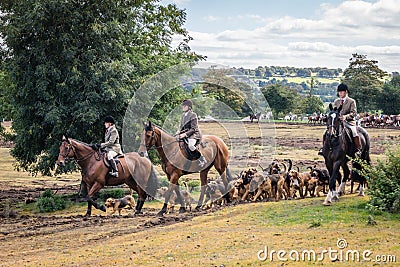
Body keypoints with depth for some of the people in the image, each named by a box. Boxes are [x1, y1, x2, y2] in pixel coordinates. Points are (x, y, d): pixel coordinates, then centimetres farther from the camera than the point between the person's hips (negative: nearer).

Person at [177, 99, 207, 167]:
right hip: (185, 133, 9)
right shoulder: (183, 115, 12)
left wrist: (185, 134, -24)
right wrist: (179, 131, -1)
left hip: (194, 134, -9)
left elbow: (193, 129, -16)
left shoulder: (193, 115, -13)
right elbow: (182, 126, 21)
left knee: (191, 145, -34)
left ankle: (202, 160, -22)